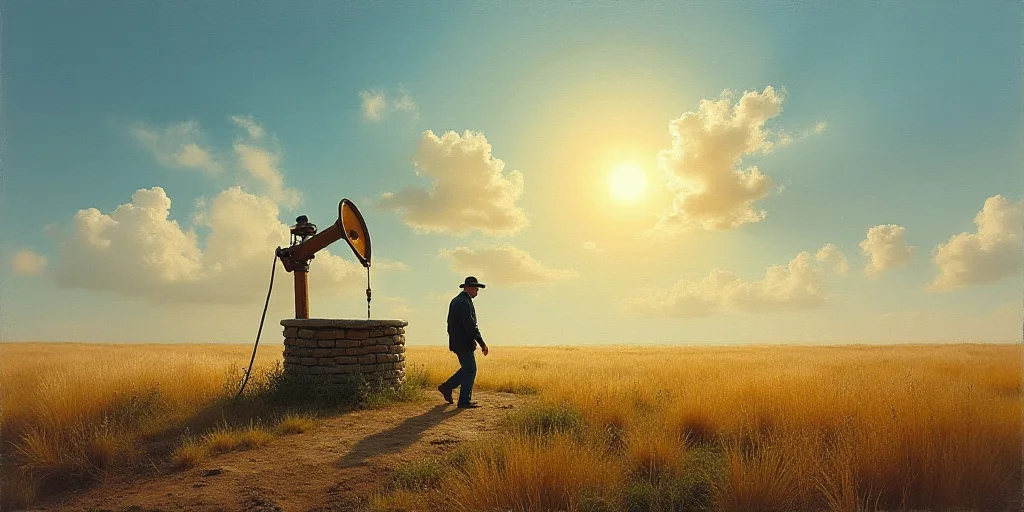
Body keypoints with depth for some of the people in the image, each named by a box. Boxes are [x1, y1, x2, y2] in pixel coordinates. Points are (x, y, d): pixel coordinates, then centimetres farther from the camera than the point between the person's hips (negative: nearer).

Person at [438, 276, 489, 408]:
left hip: (456, 342, 10)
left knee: (468, 368, 18)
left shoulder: (455, 300, 14)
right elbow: (471, 326, -23)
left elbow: (450, 323, 20)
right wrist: (482, 344, -21)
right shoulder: (465, 302, -18)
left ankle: (447, 387, 20)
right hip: (464, 343, -10)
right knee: (470, 370, -2)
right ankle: (464, 401, 3)